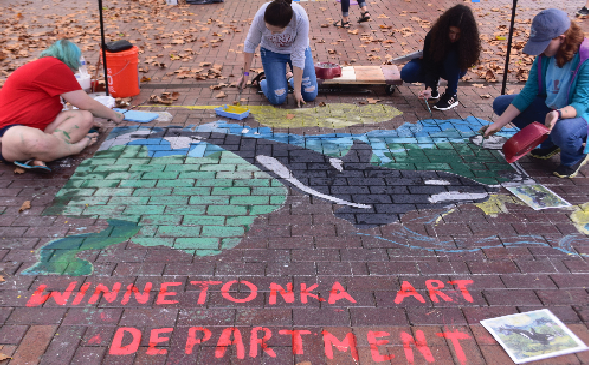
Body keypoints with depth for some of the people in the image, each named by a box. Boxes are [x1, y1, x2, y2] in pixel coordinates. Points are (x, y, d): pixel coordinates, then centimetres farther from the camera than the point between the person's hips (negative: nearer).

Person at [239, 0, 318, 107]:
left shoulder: (301, 18, -36)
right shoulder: (260, 17, -33)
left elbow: (298, 55, -30)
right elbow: (250, 44, -16)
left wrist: (297, 90, -27)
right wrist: (245, 73, -16)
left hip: (298, 48, 1)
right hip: (272, 52, 0)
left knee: (310, 95, -4)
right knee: (277, 99, -12)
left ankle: (293, 81, 26)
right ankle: (263, 83, 19)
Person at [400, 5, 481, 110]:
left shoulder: (467, 40, -27)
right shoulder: (435, 34, -30)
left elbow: (464, 64, -19)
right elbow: (429, 63, -31)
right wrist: (429, 87, -43)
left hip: (456, 69, -1)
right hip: (433, 64, 1)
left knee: (453, 56, -37)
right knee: (406, 73, -25)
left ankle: (451, 96, -22)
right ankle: (433, 86, 3)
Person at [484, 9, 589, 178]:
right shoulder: (544, 56, -7)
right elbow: (527, 94, -7)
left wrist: (559, 114, -51)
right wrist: (498, 124, -14)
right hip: (550, 110, 7)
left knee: (562, 130, -43)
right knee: (501, 104, -2)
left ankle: (574, 156, -2)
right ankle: (549, 144, 9)